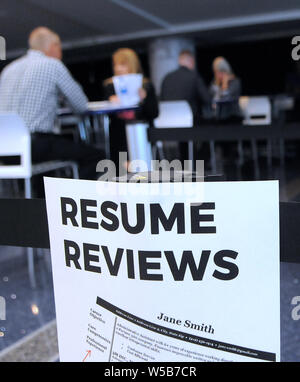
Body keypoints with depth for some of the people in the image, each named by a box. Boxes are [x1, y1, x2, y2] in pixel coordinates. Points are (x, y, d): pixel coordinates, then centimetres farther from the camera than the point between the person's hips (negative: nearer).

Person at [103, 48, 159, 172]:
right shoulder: (109, 86, 16)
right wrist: (110, 102, -17)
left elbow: (154, 114, 3)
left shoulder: (146, 86, 12)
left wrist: (143, 99, -13)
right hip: (118, 128, 1)